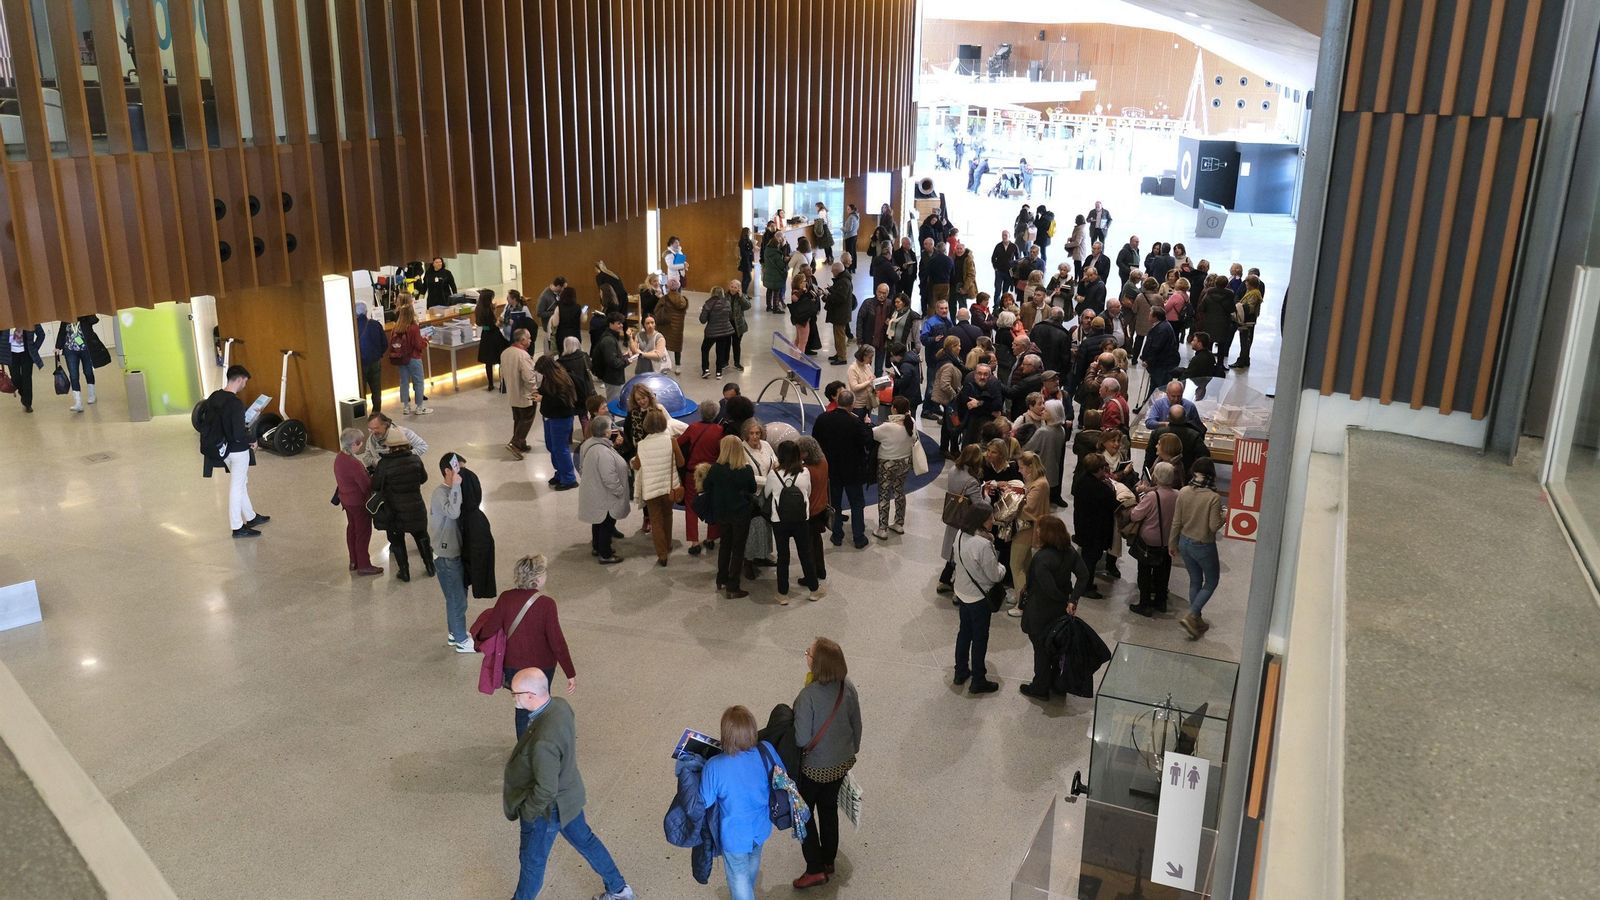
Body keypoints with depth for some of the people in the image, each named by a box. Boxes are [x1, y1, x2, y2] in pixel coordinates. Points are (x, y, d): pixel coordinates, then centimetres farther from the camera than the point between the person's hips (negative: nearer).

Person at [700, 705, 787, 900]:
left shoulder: (714, 767, -35)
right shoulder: (766, 751, -25)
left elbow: (705, 803, -18)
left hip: (735, 836, -5)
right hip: (761, 828, 5)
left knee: (739, 876, 22)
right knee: (753, 862, 35)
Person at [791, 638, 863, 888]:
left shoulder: (809, 695, -32)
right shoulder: (848, 687, -14)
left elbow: (802, 739, -25)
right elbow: (856, 726, -1)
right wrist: (852, 751, 16)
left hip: (815, 767, -6)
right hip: (842, 762, 6)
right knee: (829, 809, 25)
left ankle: (815, 869, 22)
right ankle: (828, 861, 42)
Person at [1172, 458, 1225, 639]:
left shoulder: (1183, 492, -8)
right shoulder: (1214, 497, -22)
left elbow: (1176, 522, -2)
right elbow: (1214, 526, -19)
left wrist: (1172, 544, 10)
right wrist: (1223, 517, 1)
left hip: (1185, 543, 5)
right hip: (1204, 547, -5)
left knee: (1195, 581, 21)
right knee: (1211, 582, 16)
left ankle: (1196, 622, 30)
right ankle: (1191, 617, 3)